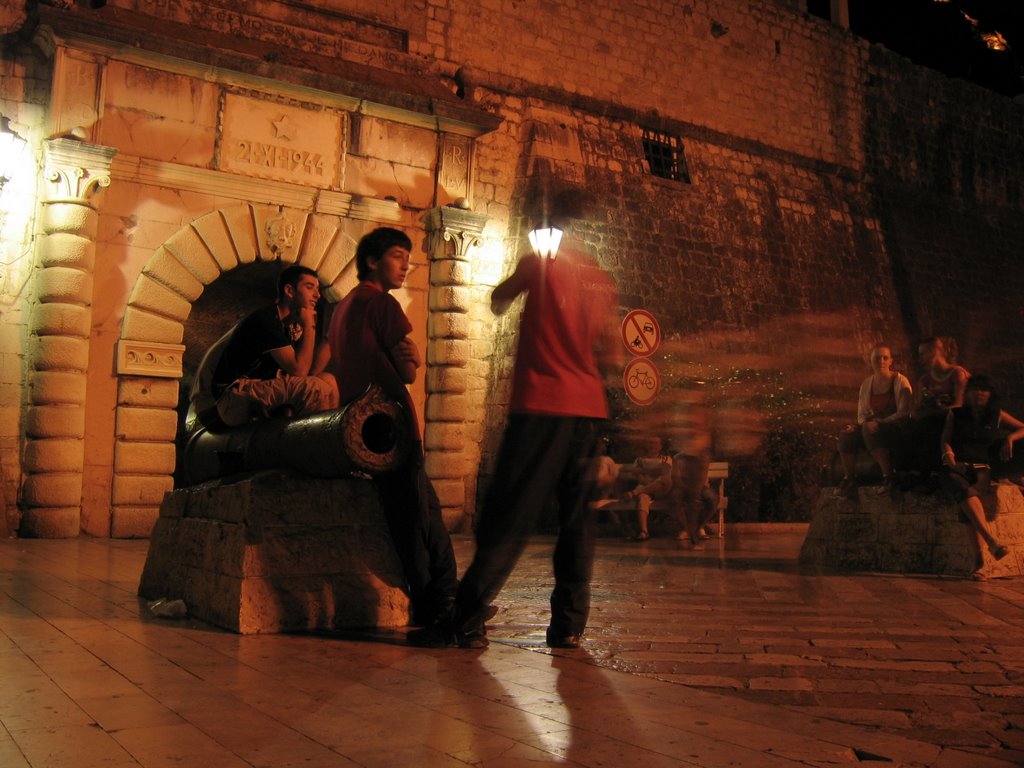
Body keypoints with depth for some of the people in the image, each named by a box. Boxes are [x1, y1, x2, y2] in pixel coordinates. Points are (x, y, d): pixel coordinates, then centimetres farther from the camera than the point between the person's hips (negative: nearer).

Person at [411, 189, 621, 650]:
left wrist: (515, 281, 33)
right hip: (589, 409, 5)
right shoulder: (602, 279, 13)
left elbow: (497, 304, 16)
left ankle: (466, 622, -4)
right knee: (576, 516, 8)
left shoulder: (540, 262, -1)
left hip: (542, 406, -5)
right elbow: (613, 357, 13)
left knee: (508, 517, -5)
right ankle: (569, 624, 9)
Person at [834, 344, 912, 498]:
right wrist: (860, 425, -10)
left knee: (869, 430, -37)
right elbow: (863, 414, 14)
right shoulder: (867, 383, 11)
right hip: (875, 426, 5)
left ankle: (888, 477, -27)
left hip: (896, 429, -5)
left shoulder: (900, 381, -4)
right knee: (847, 435, -25)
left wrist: (880, 423, -23)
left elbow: (903, 414, -10)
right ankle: (848, 479, -11)